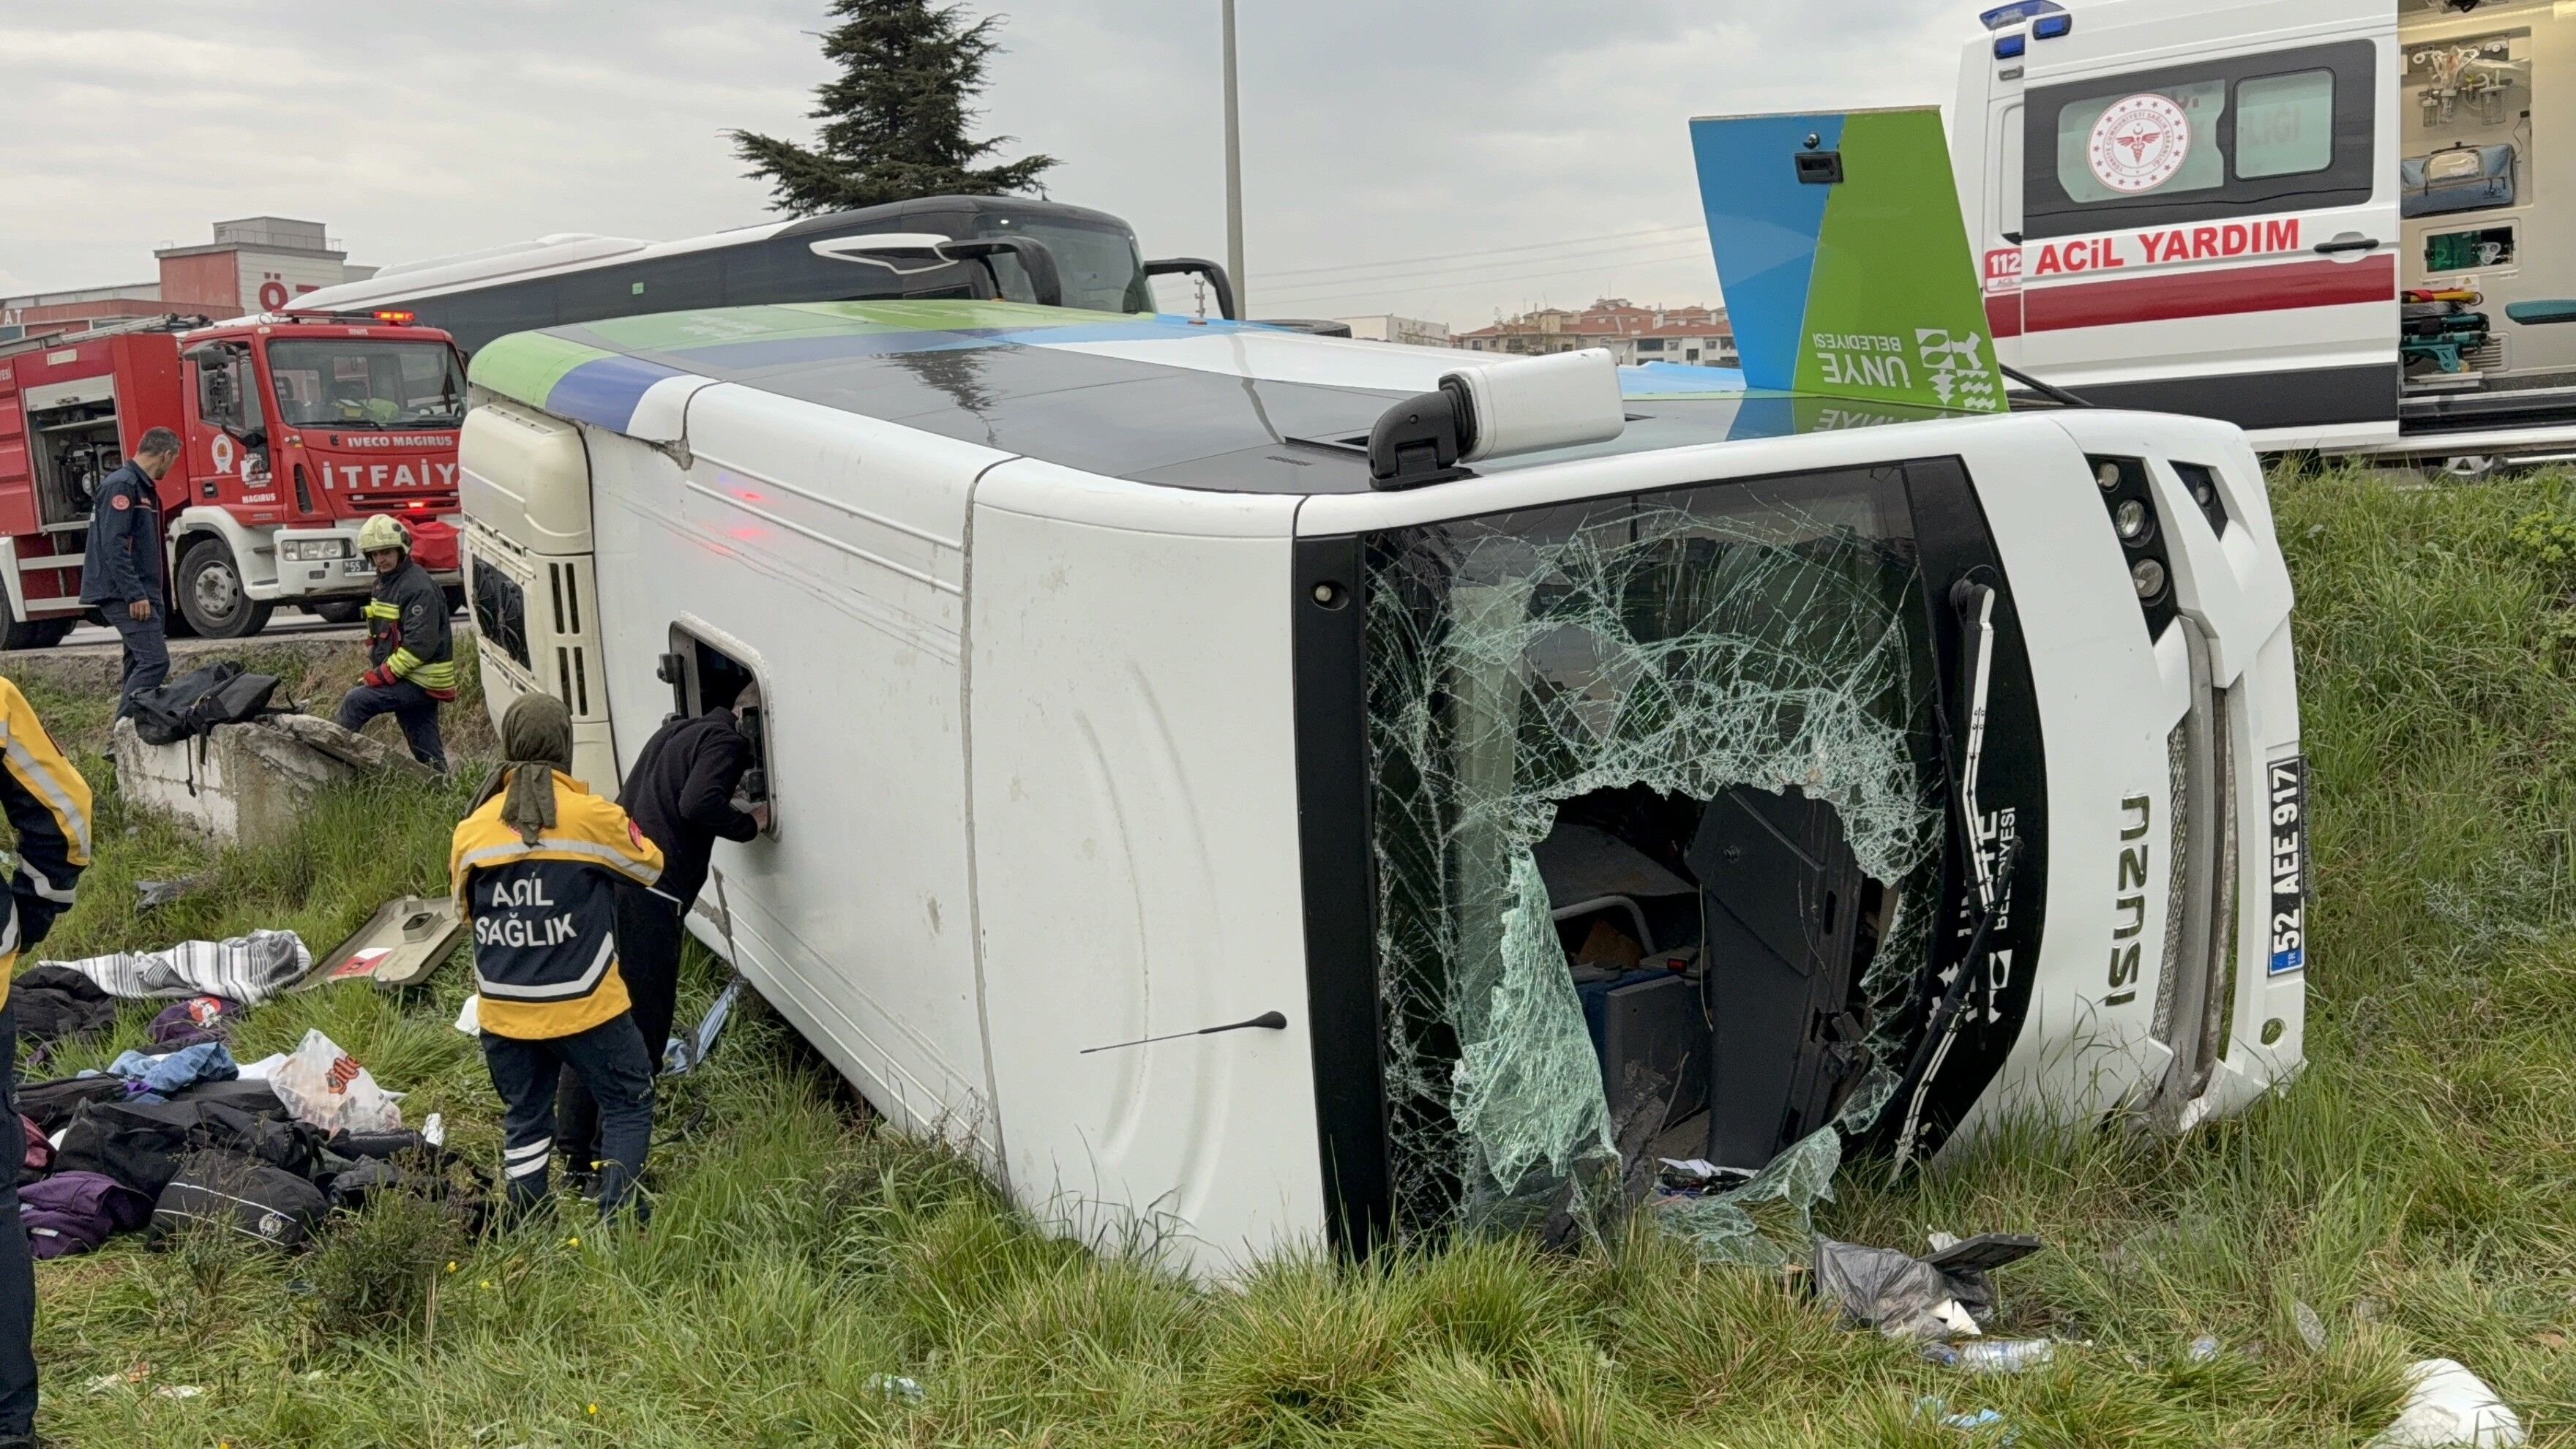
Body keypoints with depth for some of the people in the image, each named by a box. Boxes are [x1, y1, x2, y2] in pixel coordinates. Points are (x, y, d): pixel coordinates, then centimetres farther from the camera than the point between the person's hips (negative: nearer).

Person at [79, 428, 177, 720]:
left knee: (140, 662, 11)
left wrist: (153, 595, 24)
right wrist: (135, 595, -24)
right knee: (154, 661, -17)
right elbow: (114, 546, -20)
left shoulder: (142, 487, 19)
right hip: (124, 594, -11)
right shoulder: (121, 485, -12)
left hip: (140, 594, 11)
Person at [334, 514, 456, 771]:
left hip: (420, 681, -9)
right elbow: (379, 634, 23)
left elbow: (419, 644, -23)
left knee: (355, 701, -15)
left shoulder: (419, 587, -16)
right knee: (427, 752, 9)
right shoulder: (385, 581, 15)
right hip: (411, 681, 9)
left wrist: (382, 674, -20)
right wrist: (374, 670, 9)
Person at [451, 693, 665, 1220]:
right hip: (585, 1006, -4)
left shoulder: (471, 830, -1)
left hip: (503, 1012, 4)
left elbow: (464, 905, 14)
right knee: (628, 1102, 14)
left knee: (524, 1118, 18)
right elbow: (651, 866, 3)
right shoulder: (594, 818, -14)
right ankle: (618, 1215, 7)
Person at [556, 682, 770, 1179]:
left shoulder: (678, 731, 24)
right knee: (640, 1032, -1)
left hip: (607, 879, 9)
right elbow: (697, 804, -19)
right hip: (647, 896, -9)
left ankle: (574, 1153, 21)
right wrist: (749, 823, -4)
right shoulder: (726, 740, -4)